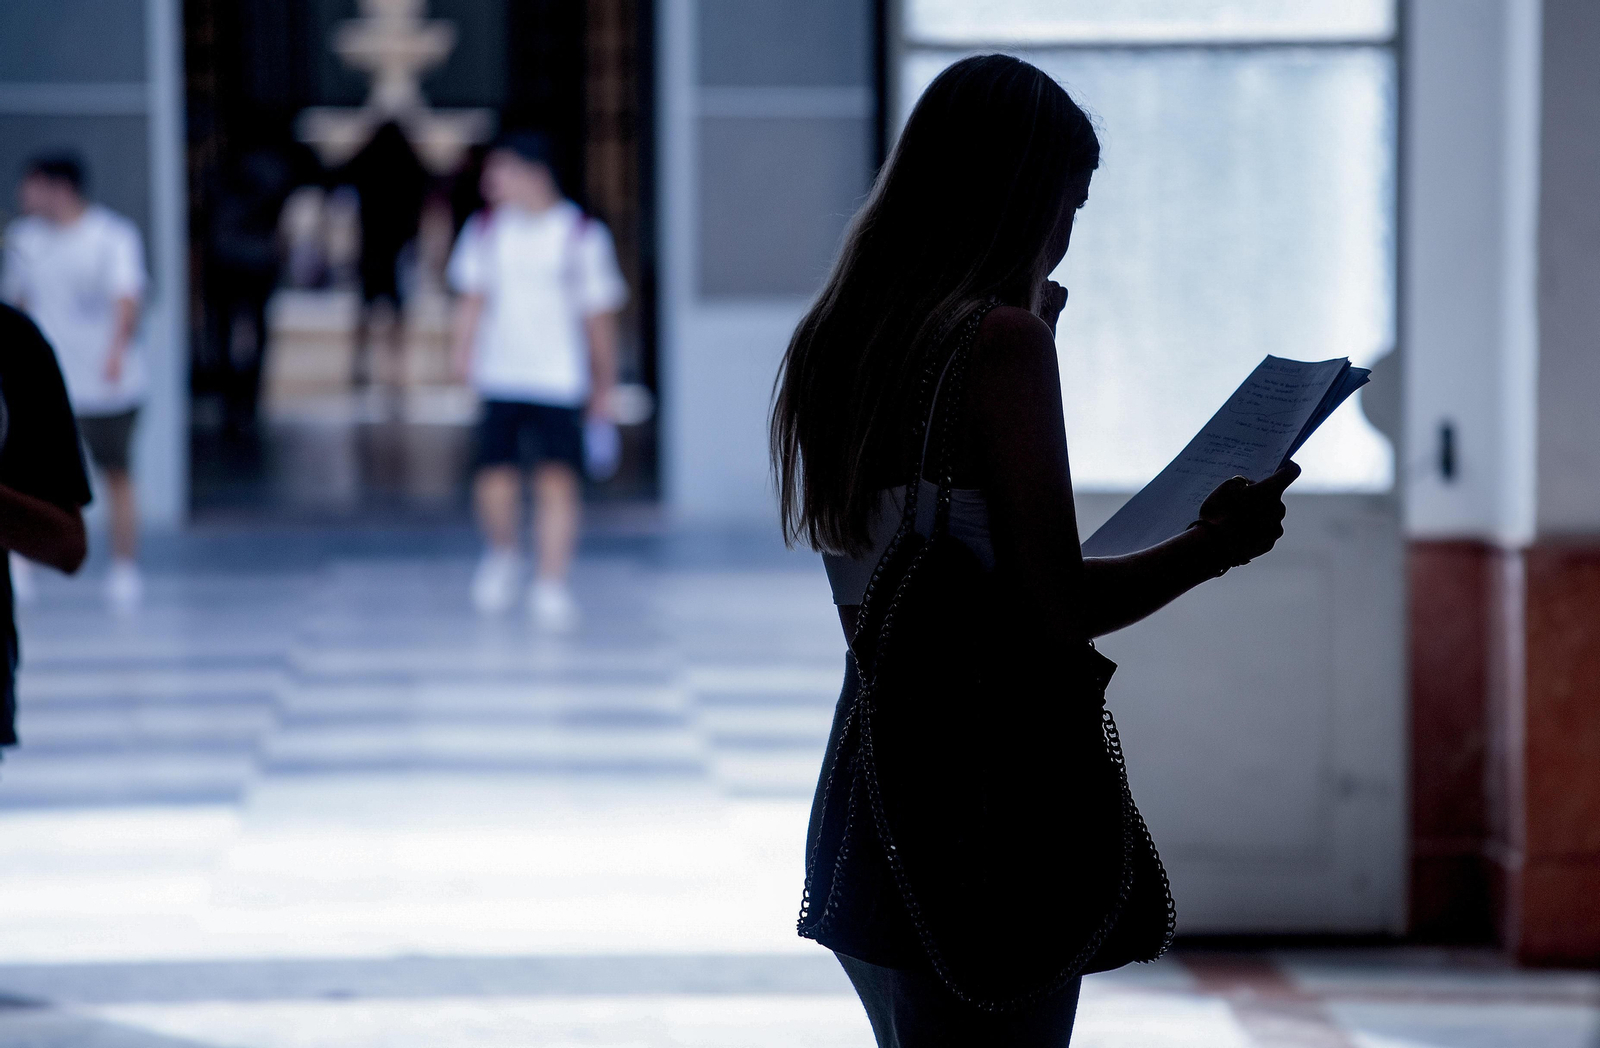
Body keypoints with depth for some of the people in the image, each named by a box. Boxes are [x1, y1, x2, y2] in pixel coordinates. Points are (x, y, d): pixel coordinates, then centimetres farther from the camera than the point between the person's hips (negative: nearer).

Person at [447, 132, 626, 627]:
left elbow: (598, 313, 5)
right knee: (495, 477, -4)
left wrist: (605, 384, 8)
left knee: (558, 478, -11)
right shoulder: (484, 229, 6)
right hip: (501, 377, 2)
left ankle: (551, 586, -6)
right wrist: (463, 349, -7)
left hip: (561, 379, -2)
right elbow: (472, 297, 10)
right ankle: (502, 556, 25)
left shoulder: (582, 235, -2)